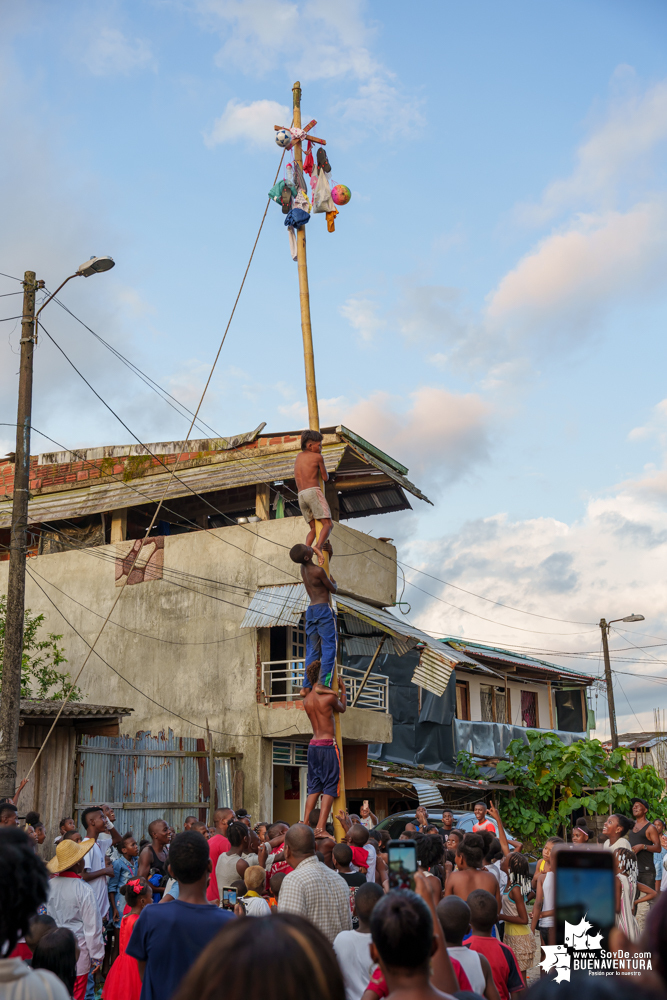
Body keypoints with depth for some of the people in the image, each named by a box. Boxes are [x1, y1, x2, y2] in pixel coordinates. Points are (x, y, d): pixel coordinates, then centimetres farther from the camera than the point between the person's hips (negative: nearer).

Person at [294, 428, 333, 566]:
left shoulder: (299, 456, 22)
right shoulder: (318, 457, 4)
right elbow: (325, 478, 11)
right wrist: (325, 472, 32)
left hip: (301, 495, 6)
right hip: (314, 491, -6)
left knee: (314, 529, 12)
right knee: (328, 524, -10)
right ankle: (318, 546, -37)